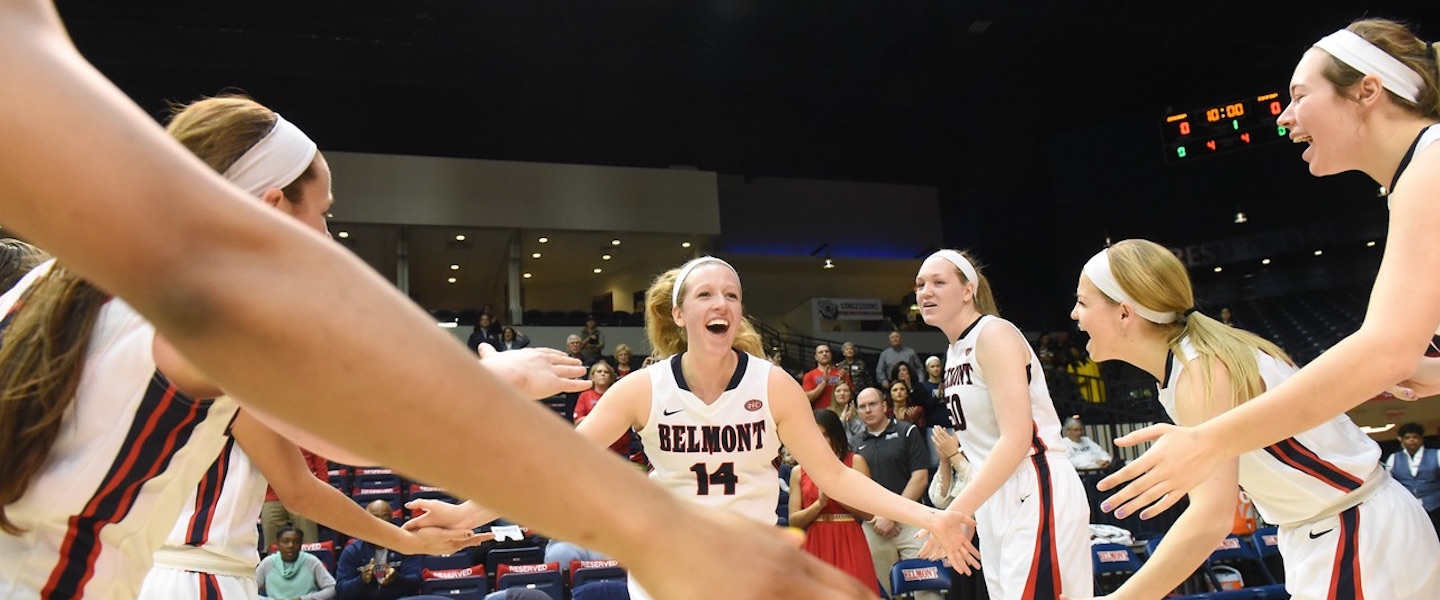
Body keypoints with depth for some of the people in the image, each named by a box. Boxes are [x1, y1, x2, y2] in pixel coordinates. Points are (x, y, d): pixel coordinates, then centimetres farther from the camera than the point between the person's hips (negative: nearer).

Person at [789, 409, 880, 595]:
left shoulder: (855, 462, 3)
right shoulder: (798, 472, 8)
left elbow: (868, 512, -3)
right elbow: (794, 521, 2)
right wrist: (819, 503, -12)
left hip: (848, 545, -1)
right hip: (815, 547, 2)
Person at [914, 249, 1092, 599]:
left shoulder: (994, 333, -12)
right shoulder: (955, 352, 13)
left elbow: (1017, 438, -21)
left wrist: (956, 512, -24)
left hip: (1036, 494, -9)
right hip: (994, 498, 9)